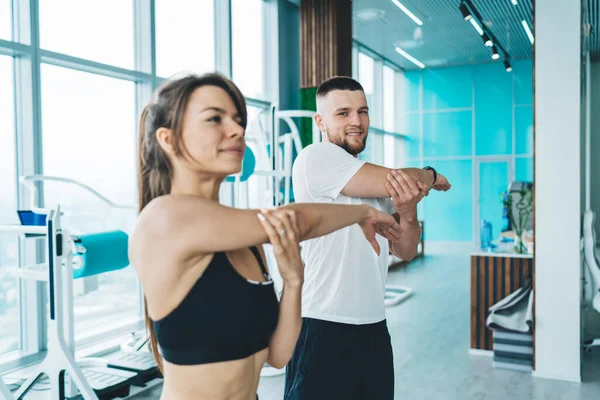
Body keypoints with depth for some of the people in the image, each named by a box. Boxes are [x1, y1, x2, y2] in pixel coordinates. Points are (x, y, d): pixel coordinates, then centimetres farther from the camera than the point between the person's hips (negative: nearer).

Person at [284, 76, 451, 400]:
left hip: (375, 327, 7)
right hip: (323, 328, -7)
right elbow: (393, 181, -19)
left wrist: (409, 212, -10)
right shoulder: (316, 157, -10)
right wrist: (431, 177, 3)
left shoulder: (377, 182, 13)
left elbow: (406, 251, 11)